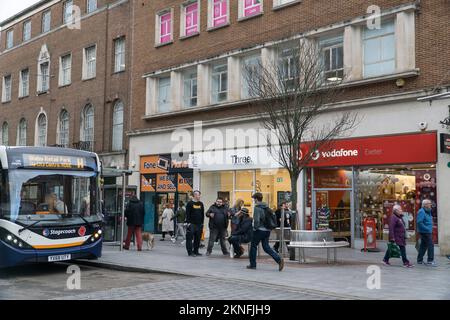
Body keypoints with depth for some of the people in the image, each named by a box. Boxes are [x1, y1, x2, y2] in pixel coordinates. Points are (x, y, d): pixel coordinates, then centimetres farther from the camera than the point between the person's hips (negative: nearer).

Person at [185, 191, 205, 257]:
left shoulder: (201, 204, 13)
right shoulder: (190, 203, -3)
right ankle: (190, 252, -2)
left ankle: (196, 251, 17)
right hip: (192, 224, -6)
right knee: (190, 238, -6)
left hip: (199, 224, 6)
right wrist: (188, 222, -13)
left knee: (198, 238, 8)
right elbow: (187, 214, -7)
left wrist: (202, 223, 11)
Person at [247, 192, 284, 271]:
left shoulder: (257, 208, -14)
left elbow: (256, 220, -22)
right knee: (266, 247, 9)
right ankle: (279, 259, -8)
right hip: (267, 230, 7)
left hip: (259, 230, -7)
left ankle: (252, 264, 15)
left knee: (253, 246, 9)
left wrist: (255, 228, -7)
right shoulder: (266, 207, 11)